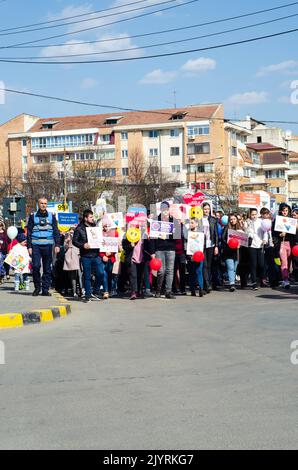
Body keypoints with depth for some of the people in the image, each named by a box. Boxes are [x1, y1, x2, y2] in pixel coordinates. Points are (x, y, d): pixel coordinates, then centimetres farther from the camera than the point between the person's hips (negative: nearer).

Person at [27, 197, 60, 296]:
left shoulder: (51, 216, 10)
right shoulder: (33, 216, 8)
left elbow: (56, 232, 9)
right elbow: (29, 232, 7)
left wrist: (57, 245, -2)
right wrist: (29, 246, -1)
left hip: (48, 245, 1)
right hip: (36, 245, -1)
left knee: (47, 269, 2)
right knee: (36, 266, -11)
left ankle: (45, 289, 8)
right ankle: (37, 287, 5)